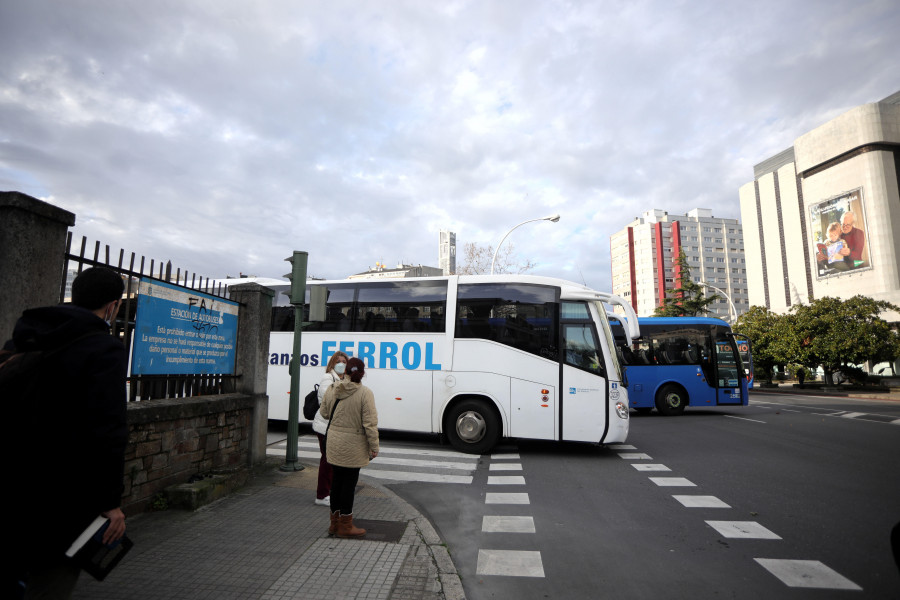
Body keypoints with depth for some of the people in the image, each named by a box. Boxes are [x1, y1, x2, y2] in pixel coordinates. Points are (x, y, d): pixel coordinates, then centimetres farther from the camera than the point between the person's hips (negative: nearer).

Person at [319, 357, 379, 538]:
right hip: (353, 445, -6)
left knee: (337, 480, 17)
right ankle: (345, 525, 16)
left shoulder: (331, 390, -1)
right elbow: (370, 423, -16)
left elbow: (324, 412, 12)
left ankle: (335, 522, 30)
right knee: (349, 482, 5)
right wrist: (374, 447, -8)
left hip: (334, 442, 6)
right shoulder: (365, 393, -17)